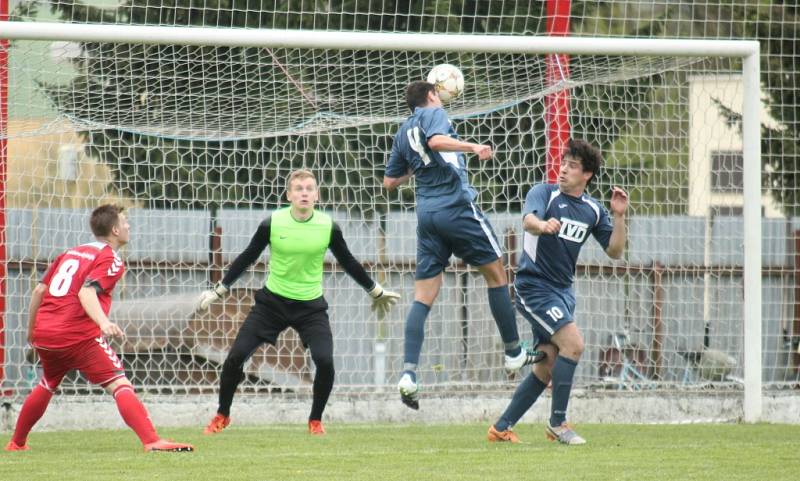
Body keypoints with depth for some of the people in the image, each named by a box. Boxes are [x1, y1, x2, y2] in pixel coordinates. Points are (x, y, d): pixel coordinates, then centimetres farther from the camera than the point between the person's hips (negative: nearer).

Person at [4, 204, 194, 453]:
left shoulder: (70, 252, 21)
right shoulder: (110, 258, -1)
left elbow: (39, 290, 18)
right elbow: (86, 292, -19)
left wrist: (32, 330, 29)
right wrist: (103, 322, -34)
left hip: (44, 332, 8)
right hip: (79, 336, -8)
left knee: (47, 385, 31)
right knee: (120, 385, -13)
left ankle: (17, 442, 41)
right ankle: (151, 440, -30)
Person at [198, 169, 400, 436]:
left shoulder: (328, 227, -9)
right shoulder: (272, 223, -12)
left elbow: (348, 263, 7)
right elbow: (247, 258, 1)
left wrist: (376, 291, 17)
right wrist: (219, 290, 4)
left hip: (311, 306, 0)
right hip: (272, 301, 0)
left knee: (325, 362, -19)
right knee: (235, 357, -7)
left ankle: (315, 420, 7)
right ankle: (222, 416, 17)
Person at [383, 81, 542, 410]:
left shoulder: (403, 132, 18)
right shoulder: (434, 114, 0)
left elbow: (389, 182, 21)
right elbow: (436, 140, -22)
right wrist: (473, 147, -23)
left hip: (426, 212, 6)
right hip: (455, 205, -6)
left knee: (423, 297, 2)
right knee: (496, 273, 10)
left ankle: (408, 372, -12)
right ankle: (514, 353, 15)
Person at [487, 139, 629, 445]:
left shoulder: (593, 210, 9)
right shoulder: (544, 193, -8)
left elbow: (615, 251, 9)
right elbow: (528, 220, -28)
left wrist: (619, 216, -6)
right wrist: (542, 225, -52)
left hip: (563, 290, 7)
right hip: (534, 286, -7)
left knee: (546, 368, 5)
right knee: (573, 343, -21)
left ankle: (502, 427, 14)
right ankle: (557, 423, -12)